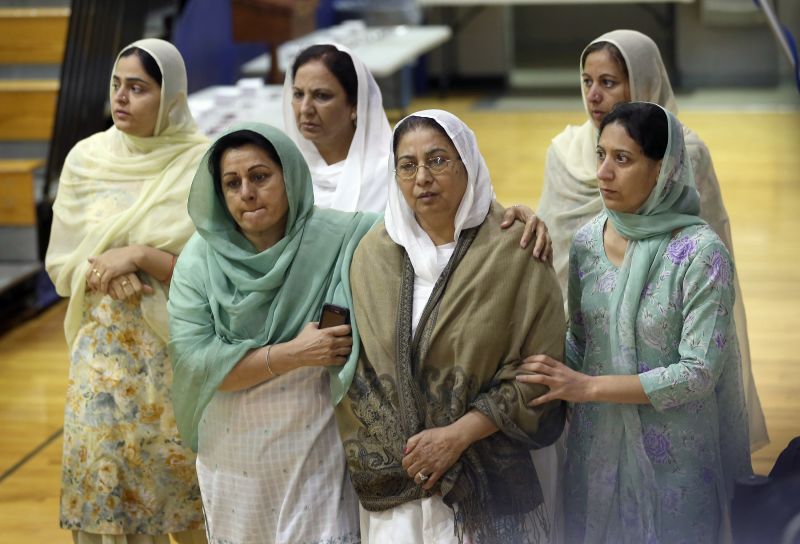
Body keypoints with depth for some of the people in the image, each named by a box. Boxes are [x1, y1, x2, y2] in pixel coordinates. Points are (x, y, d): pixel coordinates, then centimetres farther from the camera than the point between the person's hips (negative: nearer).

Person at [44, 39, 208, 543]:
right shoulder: (87, 158, 2)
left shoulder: (204, 164, -8)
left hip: (180, 353, -2)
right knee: (103, 475, 4)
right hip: (106, 350, 3)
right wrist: (108, 275, -14)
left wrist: (138, 256, -17)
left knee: (182, 477, 4)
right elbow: (62, 262, 6)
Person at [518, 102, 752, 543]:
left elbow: (699, 372, -20)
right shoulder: (588, 239, -1)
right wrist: (556, 380, -9)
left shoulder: (700, 253, -18)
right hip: (596, 446, 5)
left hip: (671, 458, -5)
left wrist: (588, 386, -22)